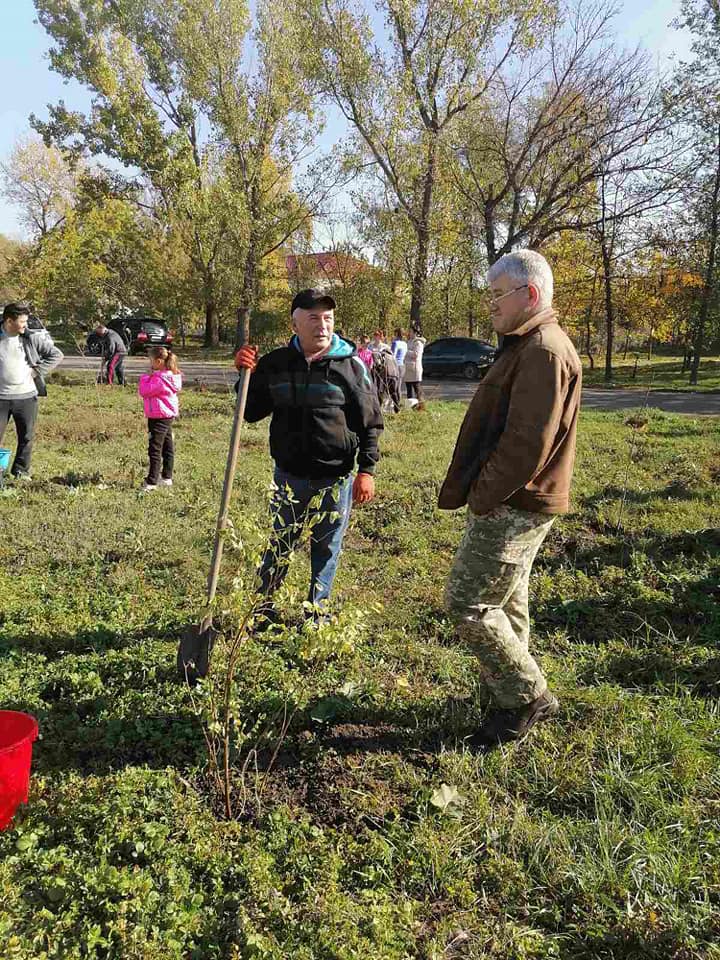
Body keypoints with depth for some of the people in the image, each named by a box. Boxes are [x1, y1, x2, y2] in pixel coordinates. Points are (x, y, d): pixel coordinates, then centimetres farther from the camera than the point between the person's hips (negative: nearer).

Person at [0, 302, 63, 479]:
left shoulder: (32, 338, -2)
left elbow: (56, 355, 3)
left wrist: (37, 371, -5)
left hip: (27, 396, 1)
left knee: (26, 437, 9)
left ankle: (21, 471, 24)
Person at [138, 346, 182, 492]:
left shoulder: (159, 379, -22)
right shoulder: (171, 376, 8)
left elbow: (144, 391, -19)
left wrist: (146, 376, -8)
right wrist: (150, 376, 8)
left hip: (159, 417, -10)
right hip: (168, 415, 10)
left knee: (155, 449, -7)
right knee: (168, 447, 15)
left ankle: (152, 482, -5)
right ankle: (166, 477, 26)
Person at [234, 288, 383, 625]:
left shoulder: (351, 365, -5)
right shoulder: (275, 363, 3)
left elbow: (371, 423, -2)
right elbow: (252, 413, 10)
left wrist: (367, 470, -8)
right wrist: (247, 376, -5)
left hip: (335, 479, -2)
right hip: (288, 476, 2)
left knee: (326, 550, 11)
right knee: (277, 547, 11)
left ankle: (318, 614, 28)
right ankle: (262, 610, 27)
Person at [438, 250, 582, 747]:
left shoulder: (544, 351, -18)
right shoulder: (529, 345, 17)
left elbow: (527, 443, -26)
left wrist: (483, 497, -17)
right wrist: (482, 494, 14)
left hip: (512, 507, -11)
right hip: (510, 503, 11)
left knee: (468, 604, -6)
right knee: (506, 604, 18)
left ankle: (529, 696, 10)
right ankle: (514, 700, 31)